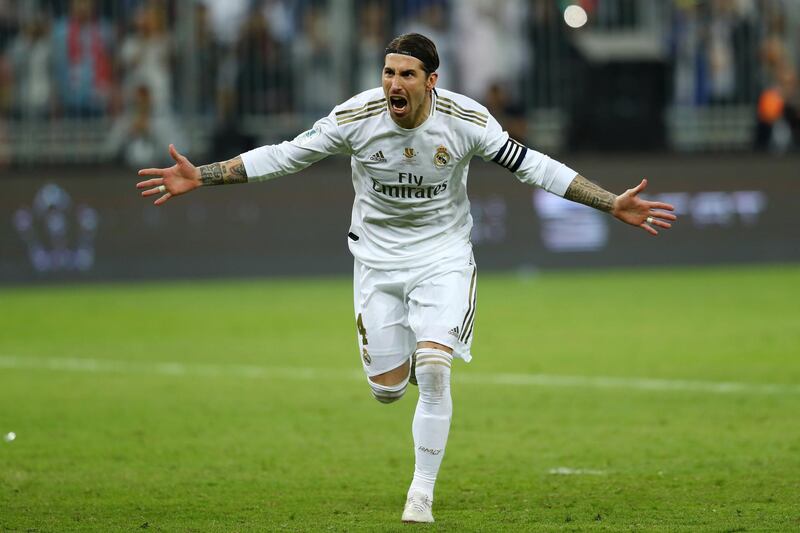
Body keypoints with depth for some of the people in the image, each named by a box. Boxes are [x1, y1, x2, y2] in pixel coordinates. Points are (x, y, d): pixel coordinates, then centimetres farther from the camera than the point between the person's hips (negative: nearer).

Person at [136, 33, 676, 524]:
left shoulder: (465, 119, -17)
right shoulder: (356, 116, -16)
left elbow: (529, 164, -10)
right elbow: (285, 155, -9)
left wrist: (612, 203, -14)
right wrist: (200, 176, -14)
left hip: (444, 255, -1)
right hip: (378, 256, 2)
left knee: (433, 370, -20)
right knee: (387, 389, 1)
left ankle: (422, 493, -6)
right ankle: (417, 360, 40)